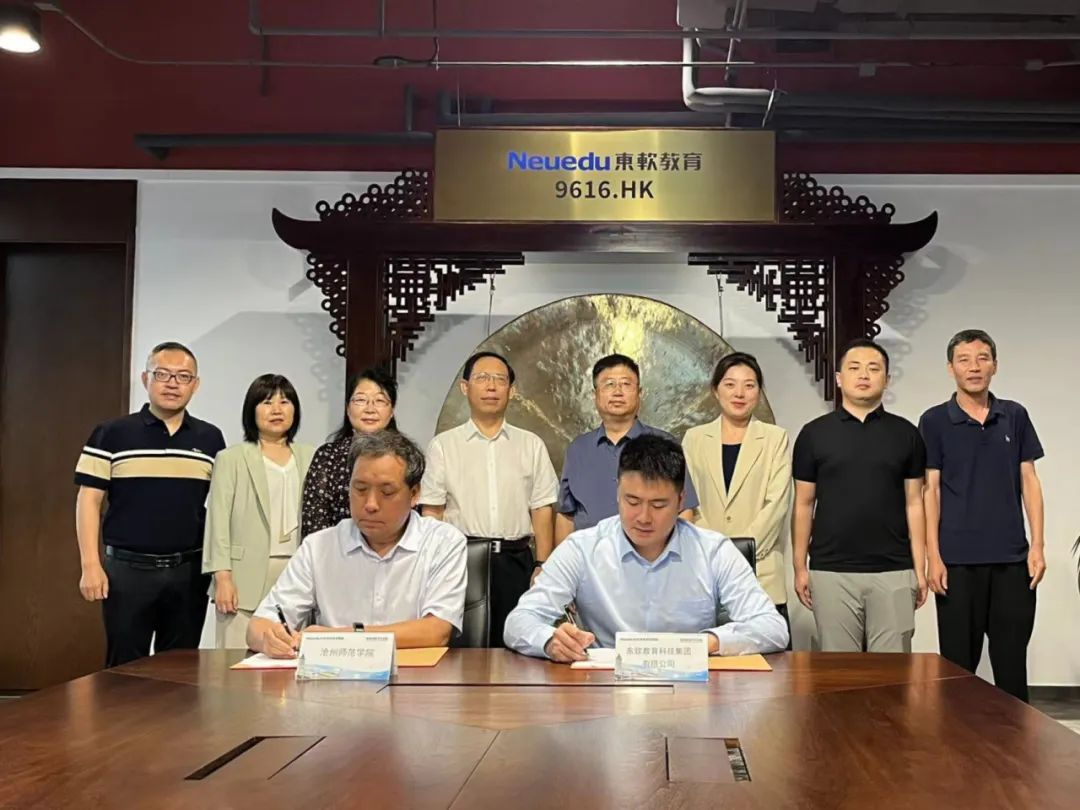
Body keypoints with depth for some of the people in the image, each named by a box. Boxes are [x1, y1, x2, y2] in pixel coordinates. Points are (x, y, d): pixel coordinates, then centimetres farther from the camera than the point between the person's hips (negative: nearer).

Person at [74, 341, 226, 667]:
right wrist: (91, 565, -8)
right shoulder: (111, 434, -1)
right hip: (127, 569, -2)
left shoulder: (211, 439, 7)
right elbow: (89, 500, -2)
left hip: (190, 571, 2)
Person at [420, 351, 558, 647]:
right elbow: (432, 513, 3)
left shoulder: (532, 445, 10)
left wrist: (542, 566, -3)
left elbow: (542, 509, 6)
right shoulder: (443, 445, 6)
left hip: (516, 561, 1)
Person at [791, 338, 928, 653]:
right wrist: (800, 566, 2)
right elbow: (804, 504, 6)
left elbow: (913, 503, 7)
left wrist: (920, 568, 1)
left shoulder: (906, 434, 7)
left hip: (893, 572, 1)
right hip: (831, 572, 0)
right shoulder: (814, 434, 4)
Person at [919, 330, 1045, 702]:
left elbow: (1029, 481, 8)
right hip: (958, 559, -2)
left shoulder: (1015, 416, 7)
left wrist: (1037, 546, 1)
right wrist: (933, 556, -8)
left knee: (1011, 661, 8)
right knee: (958, 661, 5)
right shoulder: (935, 421, 0)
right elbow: (930, 490, -2)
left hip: (1012, 558, 2)